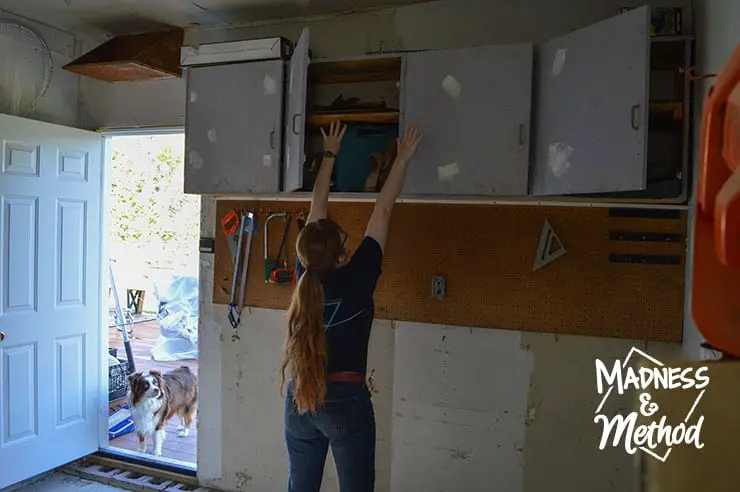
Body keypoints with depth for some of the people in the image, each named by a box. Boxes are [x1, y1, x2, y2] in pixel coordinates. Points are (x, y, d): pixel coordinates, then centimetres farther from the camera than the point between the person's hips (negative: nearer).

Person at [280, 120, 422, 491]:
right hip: (346, 401, -5)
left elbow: (317, 208, 6)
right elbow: (382, 211, -8)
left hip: (299, 400, 5)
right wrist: (403, 157, 2)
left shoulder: (306, 274, -4)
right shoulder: (357, 278, -15)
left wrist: (329, 155, 18)